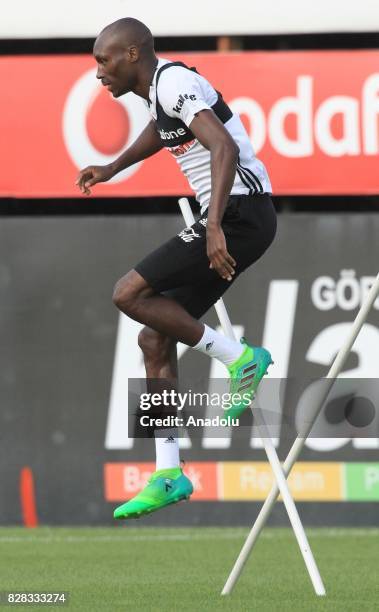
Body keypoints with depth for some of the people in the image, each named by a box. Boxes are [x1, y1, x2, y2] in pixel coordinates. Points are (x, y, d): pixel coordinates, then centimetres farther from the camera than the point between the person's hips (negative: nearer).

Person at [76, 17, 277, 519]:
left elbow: (225, 149, -25)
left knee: (129, 294, -15)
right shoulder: (158, 90, 17)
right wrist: (111, 169, 40)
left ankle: (240, 358, -8)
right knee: (155, 339, 7)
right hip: (234, 218, 10)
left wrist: (214, 226, -34)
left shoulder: (174, 82, -13)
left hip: (240, 213, -10)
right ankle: (169, 476, 7)